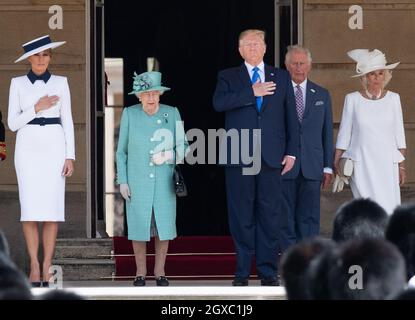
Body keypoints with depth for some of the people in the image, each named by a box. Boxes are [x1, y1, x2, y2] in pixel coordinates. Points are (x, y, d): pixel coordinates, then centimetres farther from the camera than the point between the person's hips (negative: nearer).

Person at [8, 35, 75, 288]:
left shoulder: (61, 83, 6)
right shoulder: (18, 84, 5)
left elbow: (67, 122, 6)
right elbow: (13, 123, 1)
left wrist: (70, 156, -2)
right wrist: (37, 108, -13)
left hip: (54, 147, 0)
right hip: (28, 148, 0)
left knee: (52, 208, -4)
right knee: (30, 209, -6)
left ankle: (47, 266, 0)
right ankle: (34, 265, 0)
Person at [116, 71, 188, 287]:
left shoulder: (172, 113, -2)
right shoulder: (129, 114, -3)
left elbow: (183, 146, 4)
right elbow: (121, 150, 3)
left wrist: (168, 156, -16)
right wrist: (122, 181, -2)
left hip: (164, 181, 1)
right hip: (137, 181, -1)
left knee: (163, 226, 2)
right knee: (139, 226, 1)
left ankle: (160, 271, 14)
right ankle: (140, 272, 14)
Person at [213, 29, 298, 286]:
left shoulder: (281, 77, 14)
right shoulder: (228, 77, 9)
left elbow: (290, 116, 12)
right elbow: (219, 103, -11)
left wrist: (291, 151, 4)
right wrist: (251, 93, -14)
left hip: (271, 157, 1)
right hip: (239, 157, -1)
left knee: (270, 214, 0)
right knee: (241, 215, 1)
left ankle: (268, 271, 5)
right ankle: (242, 272, 6)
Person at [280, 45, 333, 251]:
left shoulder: (322, 95, 12)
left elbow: (327, 132, 12)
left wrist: (328, 166, 7)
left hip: (312, 166, 2)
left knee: (309, 218, 2)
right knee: (286, 217, 1)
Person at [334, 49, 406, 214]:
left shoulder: (393, 98, 6)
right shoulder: (352, 99, 0)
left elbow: (399, 134, 8)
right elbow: (344, 134, 5)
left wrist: (401, 165, 5)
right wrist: (336, 162, 2)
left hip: (387, 163, 2)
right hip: (361, 164, -2)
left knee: (389, 208, -3)